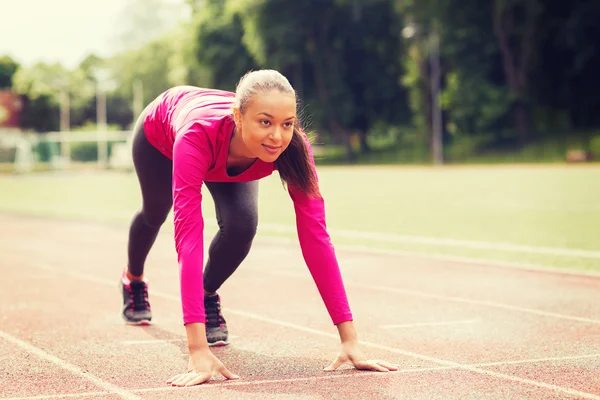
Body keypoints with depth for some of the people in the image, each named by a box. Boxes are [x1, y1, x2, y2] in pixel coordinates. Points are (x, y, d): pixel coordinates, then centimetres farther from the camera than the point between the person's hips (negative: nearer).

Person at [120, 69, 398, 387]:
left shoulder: (293, 146, -41)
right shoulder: (198, 134, -51)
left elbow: (315, 236, -41)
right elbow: (188, 234, -56)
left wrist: (349, 338, -45)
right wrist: (198, 349, -61)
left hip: (226, 158, 2)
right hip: (159, 132, -1)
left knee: (241, 224, -23)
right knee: (154, 214, 25)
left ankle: (208, 296, 9)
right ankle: (133, 279, 61)